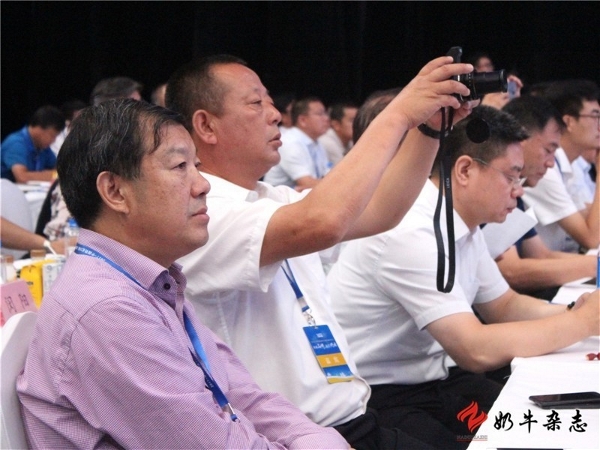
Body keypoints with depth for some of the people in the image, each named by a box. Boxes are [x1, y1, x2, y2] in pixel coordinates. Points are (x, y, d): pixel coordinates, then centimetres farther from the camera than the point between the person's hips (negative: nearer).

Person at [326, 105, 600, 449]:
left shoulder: (465, 227, 6)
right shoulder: (412, 232, -24)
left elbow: (505, 307, 18)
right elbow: (477, 350, -28)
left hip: (431, 377, 9)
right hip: (375, 398, -9)